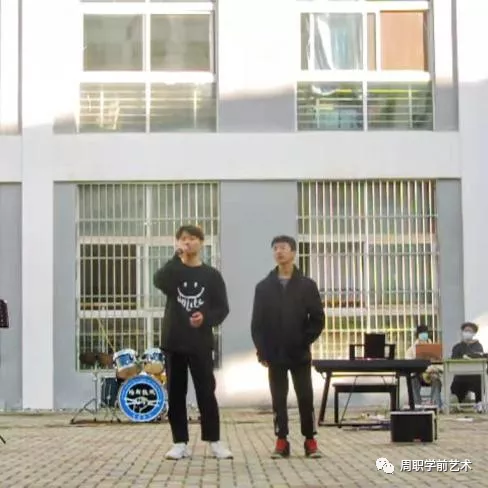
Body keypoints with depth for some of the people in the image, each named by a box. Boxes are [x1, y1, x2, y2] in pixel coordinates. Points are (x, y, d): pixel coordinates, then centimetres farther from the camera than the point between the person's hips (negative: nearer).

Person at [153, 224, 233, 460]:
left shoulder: (211, 275, 5)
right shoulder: (173, 270, 7)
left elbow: (222, 308, 3)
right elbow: (159, 282, -17)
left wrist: (206, 318, -16)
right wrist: (177, 257, -23)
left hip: (200, 343, -1)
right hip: (174, 341, 1)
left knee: (206, 392, -1)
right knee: (175, 394, 3)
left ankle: (214, 441, 7)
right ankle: (180, 442, 9)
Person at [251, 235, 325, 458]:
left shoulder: (307, 285, 2)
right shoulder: (263, 287, 5)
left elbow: (318, 319, 1)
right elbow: (257, 323, 4)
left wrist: (304, 342, -7)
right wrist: (262, 351, -4)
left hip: (300, 354, -1)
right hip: (275, 355, 1)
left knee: (305, 398, 1)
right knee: (278, 400, 5)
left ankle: (310, 440, 10)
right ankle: (282, 441, 10)